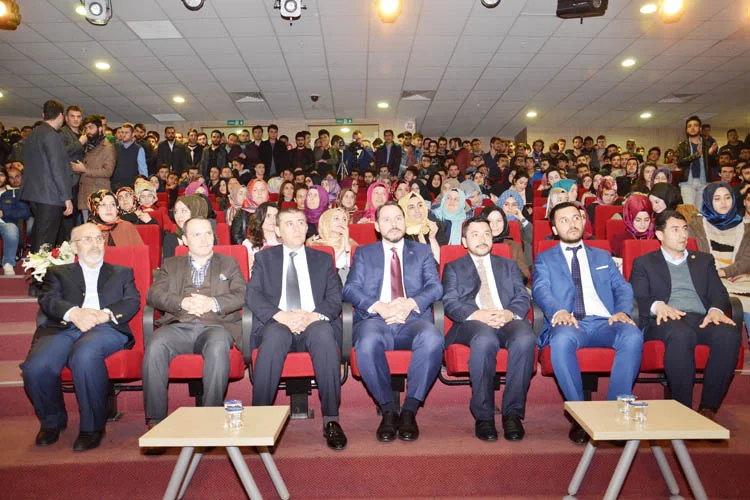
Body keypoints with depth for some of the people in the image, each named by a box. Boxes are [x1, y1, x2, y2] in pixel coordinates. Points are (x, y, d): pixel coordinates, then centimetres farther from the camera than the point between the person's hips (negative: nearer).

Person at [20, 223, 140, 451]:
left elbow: (133, 302, 9)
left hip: (106, 328, -2)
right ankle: (52, 421, 4)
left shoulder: (122, 273, 27)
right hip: (63, 328, 2)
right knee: (35, 368, -28)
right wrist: (73, 313, -15)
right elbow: (47, 300, 8)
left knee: (85, 355, -36)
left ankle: (92, 426, -19)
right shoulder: (58, 272, 28)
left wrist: (105, 314, -12)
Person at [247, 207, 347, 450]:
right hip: (277, 323, 0)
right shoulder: (264, 258, 19)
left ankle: (331, 420, -30)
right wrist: (281, 316, -16)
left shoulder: (323, 260, 21)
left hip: (314, 323, 1)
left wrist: (313, 316, -14)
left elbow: (335, 299, 8)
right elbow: (252, 295, 3)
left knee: (324, 333, -35)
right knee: (273, 336, -36)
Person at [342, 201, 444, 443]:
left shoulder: (423, 252, 23)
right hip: (374, 320, 0)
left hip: (413, 320, 1)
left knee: (432, 339, -35)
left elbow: (435, 287, 8)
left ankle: (410, 410, -19)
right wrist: (379, 306, -13)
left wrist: (411, 303, -13)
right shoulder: (363, 253, 21)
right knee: (367, 342, -36)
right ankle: (388, 410, -16)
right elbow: (350, 289, 6)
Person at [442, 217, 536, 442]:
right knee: (485, 340, -38)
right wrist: (479, 315, -15)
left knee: (526, 339, -34)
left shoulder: (508, 265, 28)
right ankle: (483, 416, -23)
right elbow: (450, 304, 5)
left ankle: (513, 413, -21)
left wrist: (509, 313, -10)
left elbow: (523, 298, 14)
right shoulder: (453, 268, 21)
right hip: (472, 322, -2)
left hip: (508, 320, 2)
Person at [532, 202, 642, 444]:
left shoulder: (602, 256, 27)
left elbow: (622, 288, 14)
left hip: (603, 322, 3)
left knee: (632, 336, -31)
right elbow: (541, 290, 0)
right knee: (562, 339, -37)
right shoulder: (544, 259, 18)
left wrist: (622, 311, -9)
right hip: (569, 323, -2)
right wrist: (558, 311, -23)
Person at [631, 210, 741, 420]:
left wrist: (716, 310, -9)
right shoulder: (644, 263, 18)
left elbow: (719, 293, 15)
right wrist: (657, 306, -19)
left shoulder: (704, 260, 29)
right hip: (667, 321, -3)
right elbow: (637, 299, 4)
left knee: (730, 334, -31)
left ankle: (708, 408, -23)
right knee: (681, 334, -38)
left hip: (702, 319, 3)